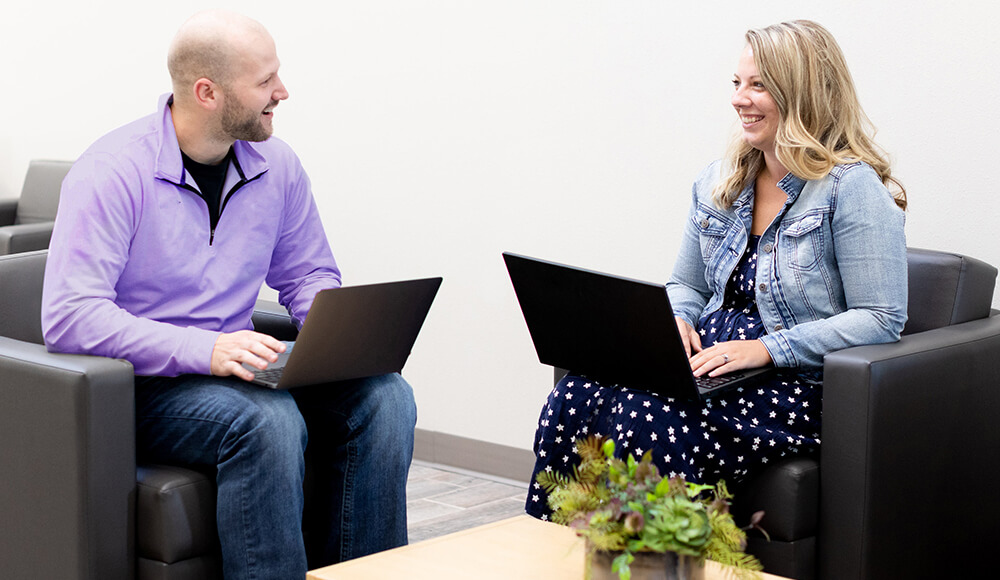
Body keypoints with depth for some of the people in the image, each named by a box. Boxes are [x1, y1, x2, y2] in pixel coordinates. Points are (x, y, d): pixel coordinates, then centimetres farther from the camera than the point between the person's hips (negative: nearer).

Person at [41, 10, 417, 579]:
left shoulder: (276, 164, 6)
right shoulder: (113, 172, -14)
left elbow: (308, 274, 20)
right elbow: (70, 316, -23)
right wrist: (204, 350, -33)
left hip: (236, 363, 6)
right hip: (144, 383, -6)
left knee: (385, 395, -17)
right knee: (269, 420, -35)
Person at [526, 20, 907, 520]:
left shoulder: (852, 188, -7)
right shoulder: (718, 182, 16)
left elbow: (881, 319, -13)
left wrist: (765, 348, -19)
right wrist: (676, 321, -1)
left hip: (797, 383, -6)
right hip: (709, 362, 7)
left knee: (648, 420, -33)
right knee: (572, 398, -21)